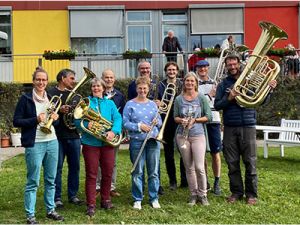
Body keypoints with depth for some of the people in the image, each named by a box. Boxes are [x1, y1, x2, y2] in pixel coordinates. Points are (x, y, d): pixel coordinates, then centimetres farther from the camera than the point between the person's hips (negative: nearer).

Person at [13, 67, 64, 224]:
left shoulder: (51, 98, 11)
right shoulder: (26, 99, -4)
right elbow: (16, 121, -7)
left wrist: (56, 117, -2)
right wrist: (36, 120, -18)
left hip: (52, 142, 5)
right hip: (34, 144, -5)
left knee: (51, 180, 12)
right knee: (33, 182, 0)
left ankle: (50, 210, 25)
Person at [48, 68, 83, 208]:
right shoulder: (51, 93, -2)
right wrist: (59, 110, -25)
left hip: (73, 135, 6)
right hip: (58, 135, -5)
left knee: (75, 166, 10)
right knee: (57, 167, 1)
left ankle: (73, 195, 22)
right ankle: (57, 197, 11)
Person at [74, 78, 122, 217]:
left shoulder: (110, 103, 11)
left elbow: (117, 118, -2)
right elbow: (77, 121, -3)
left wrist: (113, 131, -20)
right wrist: (86, 125, -24)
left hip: (107, 143, 3)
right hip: (90, 143, -3)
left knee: (108, 173, 10)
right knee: (91, 175, 0)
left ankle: (106, 200, 27)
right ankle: (91, 205, 7)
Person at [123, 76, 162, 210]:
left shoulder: (153, 104, 12)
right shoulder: (130, 104, 0)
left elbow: (160, 122, 14)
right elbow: (125, 123, -6)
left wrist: (157, 122, -8)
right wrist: (139, 126, -18)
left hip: (153, 140, 3)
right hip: (137, 141, -3)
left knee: (154, 172, 7)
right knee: (137, 172, 4)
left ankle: (154, 198, 18)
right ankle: (137, 199, 16)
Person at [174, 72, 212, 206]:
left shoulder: (201, 98, 1)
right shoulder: (179, 99, 6)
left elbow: (208, 116, 1)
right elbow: (175, 117, 9)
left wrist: (195, 120, -12)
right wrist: (181, 120, -12)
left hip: (198, 135, -2)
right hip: (182, 136, 2)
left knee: (199, 167, -8)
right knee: (189, 168, 7)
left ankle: (203, 195, 9)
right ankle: (193, 195, 18)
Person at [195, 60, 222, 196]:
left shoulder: (215, 83, 12)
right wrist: (210, 95, -12)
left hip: (213, 120, 2)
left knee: (215, 153, 2)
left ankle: (217, 183, 11)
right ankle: (205, 182, 17)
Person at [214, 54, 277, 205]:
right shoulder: (223, 85, 10)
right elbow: (217, 105, 2)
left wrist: (269, 88, -11)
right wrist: (229, 99, -15)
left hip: (248, 126, -1)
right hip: (230, 128, 1)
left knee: (250, 161, 0)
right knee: (232, 163, 6)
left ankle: (251, 194, 9)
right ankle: (236, 192, 18)